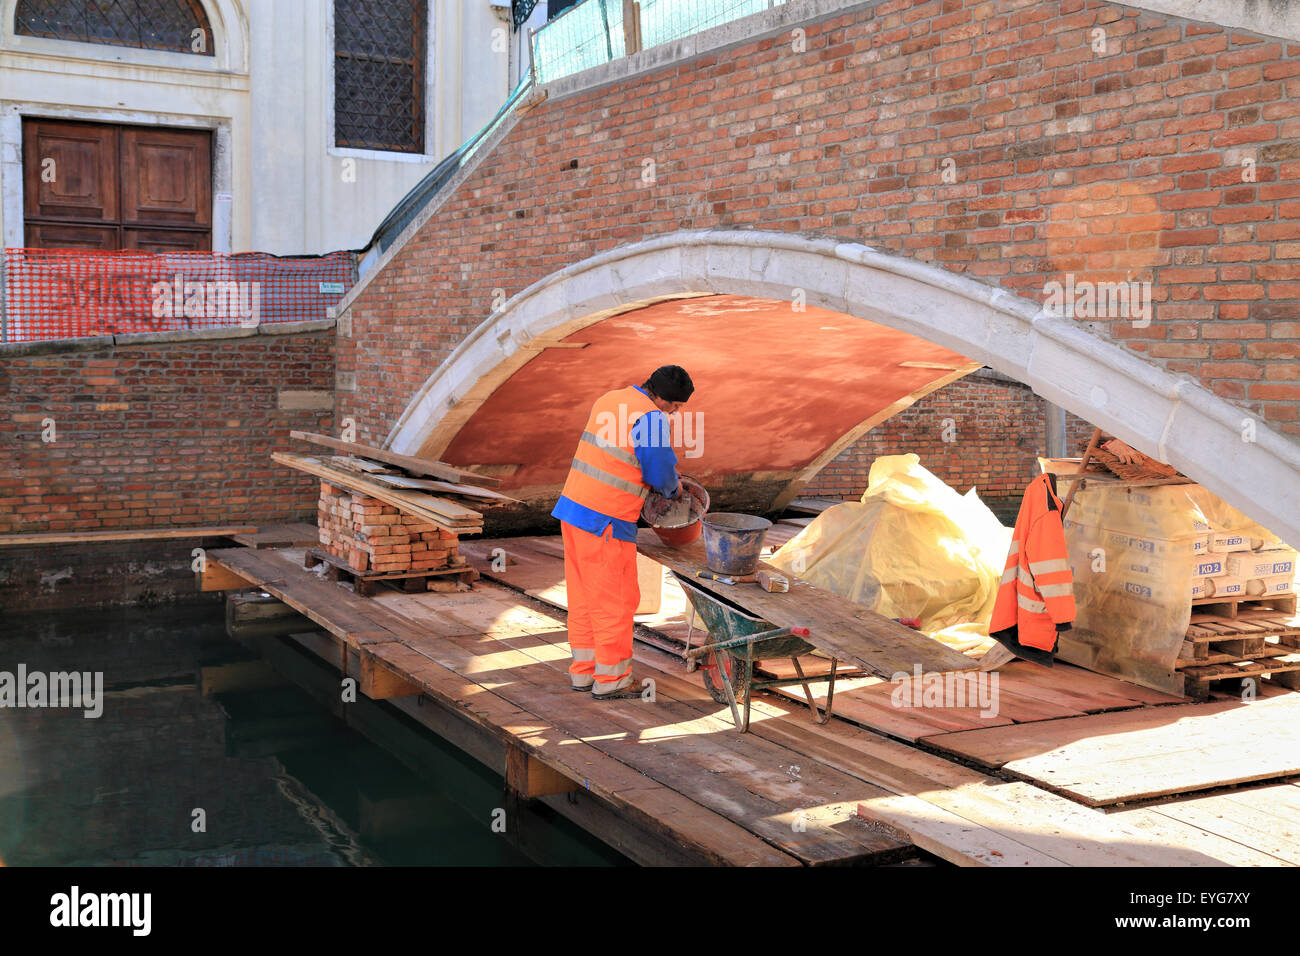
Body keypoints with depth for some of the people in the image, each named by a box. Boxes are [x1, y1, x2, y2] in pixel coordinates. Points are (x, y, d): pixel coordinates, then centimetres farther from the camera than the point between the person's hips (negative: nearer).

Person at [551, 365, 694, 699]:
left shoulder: (609, 399, 13)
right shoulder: (650, 418, -15)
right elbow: (661, 474, -11)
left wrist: (668, 477, 24)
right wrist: (674, 488, 13)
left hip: (573, 507, 9)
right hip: (605, 521, -9)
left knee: (583, 595, 16)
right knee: (615, 599, 3)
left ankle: (583, 671, 26)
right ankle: (610, 680, 12)